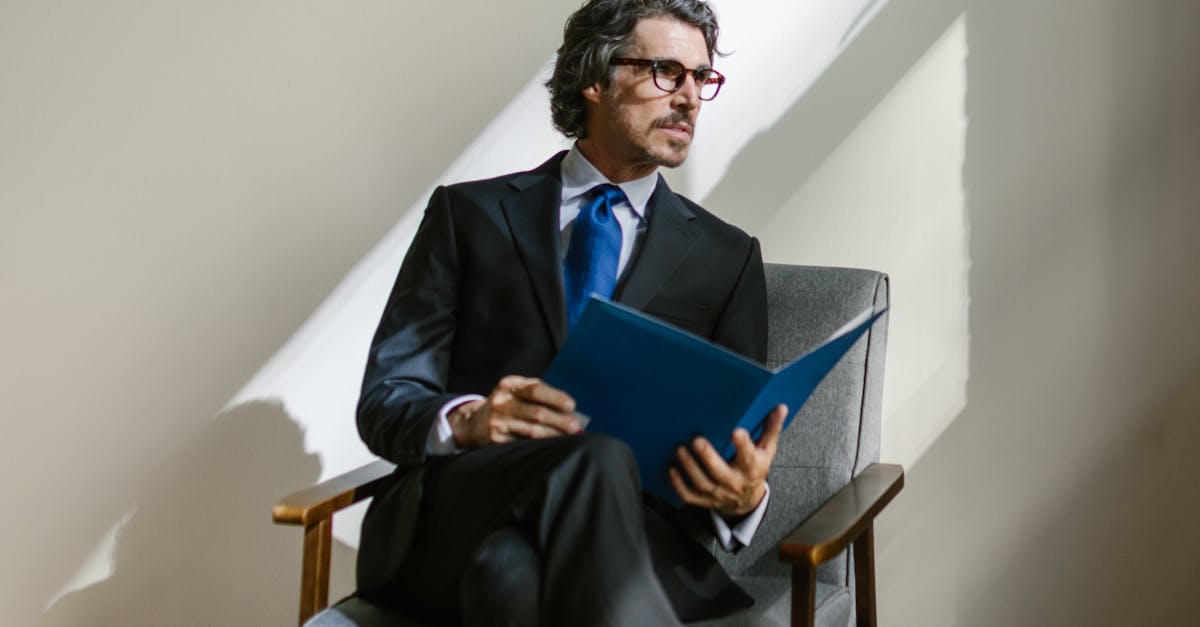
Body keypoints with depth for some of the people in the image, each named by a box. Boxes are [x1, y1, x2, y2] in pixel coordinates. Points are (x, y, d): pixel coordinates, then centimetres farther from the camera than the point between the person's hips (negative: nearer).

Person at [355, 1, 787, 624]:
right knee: (598, 457, -34)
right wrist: (468, 420, -16)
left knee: (514, 571, -36)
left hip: (631, 536, 0)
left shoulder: (728, 258, 17)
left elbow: (735, 447, 12)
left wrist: (743, 496, -13)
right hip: (453, 526, 1)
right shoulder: (469, 214, 13)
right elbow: (384, 399, 7)